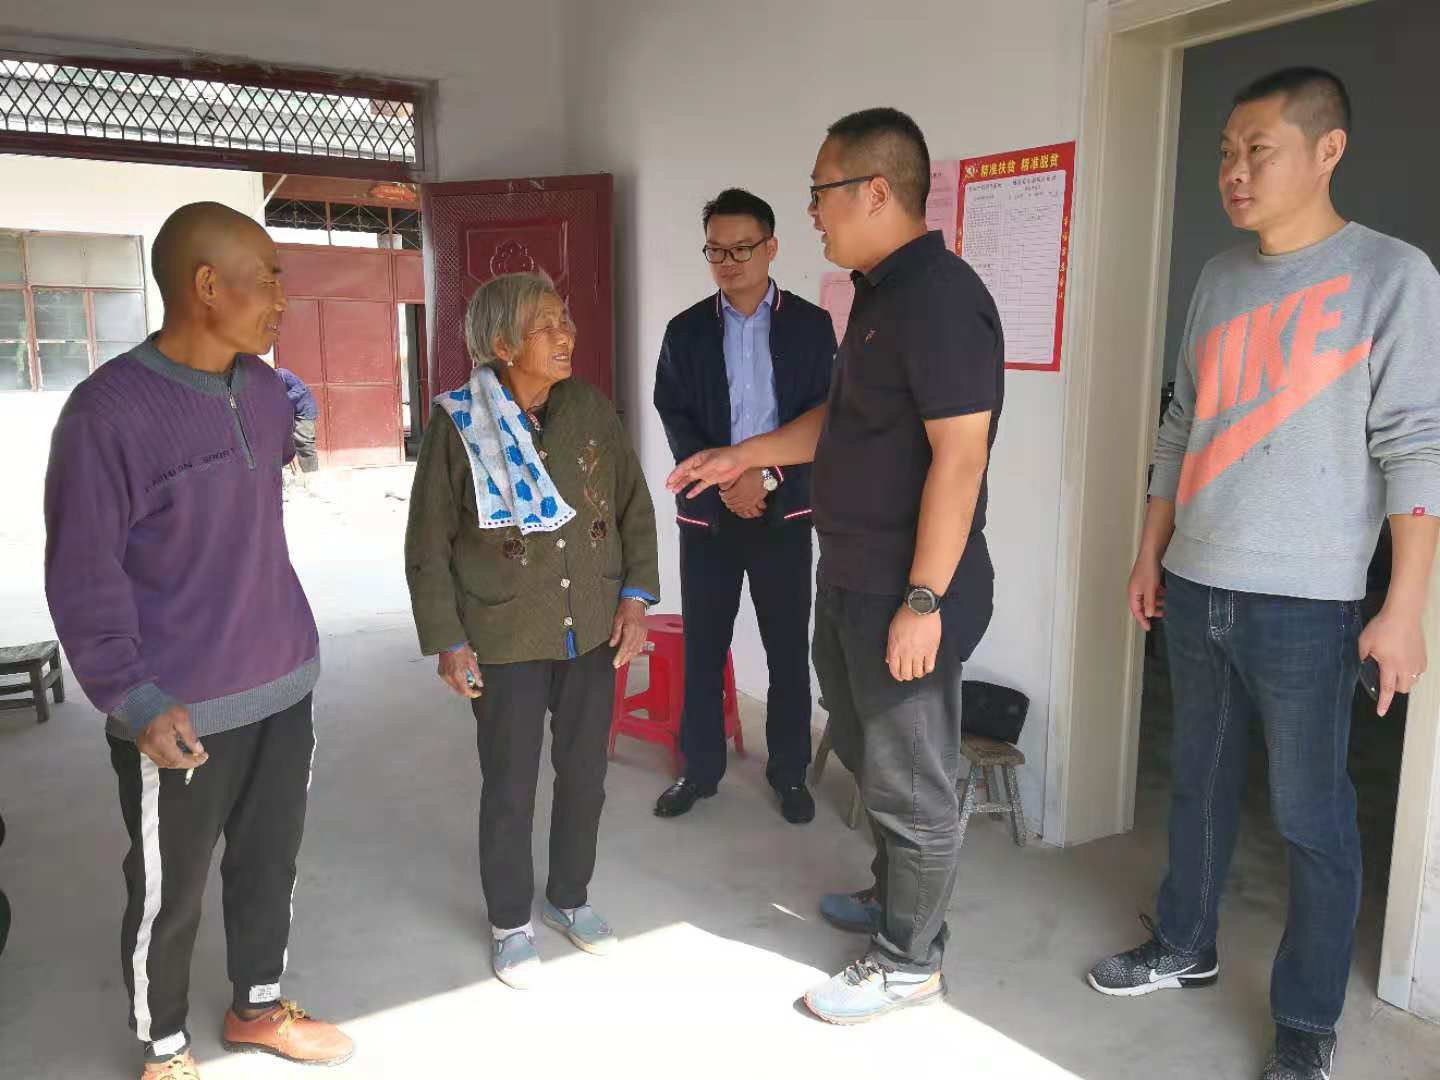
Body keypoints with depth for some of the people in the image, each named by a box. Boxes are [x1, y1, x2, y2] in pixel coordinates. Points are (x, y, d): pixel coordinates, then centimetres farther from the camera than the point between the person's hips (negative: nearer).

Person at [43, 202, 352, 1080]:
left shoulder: (266, 389, 4)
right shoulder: (109, 410, -17)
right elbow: (83, 577, -14)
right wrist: (134, 699, -20)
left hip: (285, 685, 6)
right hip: (182, 711, -6)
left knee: (272, 859, 19)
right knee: (169, 891, 12)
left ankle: (260, 1006, 41)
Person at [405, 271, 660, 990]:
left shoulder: (591, 409, -1)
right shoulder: (457, 426, -10)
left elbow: (634, 506, 7)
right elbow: (428, 546, -4)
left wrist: (635, 595, -1)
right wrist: (446, 640, -6)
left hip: (594, 631, 3)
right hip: (506, 640, -3)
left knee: (585, 773, 15)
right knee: (510, 788, 9)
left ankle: (570, 896, 39)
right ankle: (510, 922, 32)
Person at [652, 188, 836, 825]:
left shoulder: (809, 325, 0)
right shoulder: (686, 330, 4)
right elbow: (676, 419, -1)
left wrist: (767, 479, -15)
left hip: (783, 511, -1)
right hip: (706, 511, 1)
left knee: (789, 650, 7)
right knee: (702, 649, 9)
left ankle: (789, 772, 22)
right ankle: (700, 768, 24)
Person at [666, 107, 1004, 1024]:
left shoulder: (940, 295, -19)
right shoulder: (880, 293, 12)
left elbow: (959, 453, -24)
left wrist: (923, 601, -24)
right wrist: (742, 456, 21)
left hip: (905, 594, -10)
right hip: (851, 580, 10)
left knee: (912, 784, 7)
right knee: (868, 755, 24)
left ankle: (909, 961, 25)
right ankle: (894, 898, 44)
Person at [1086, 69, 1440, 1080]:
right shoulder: (1220, 277, 10)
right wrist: (1152, 552, 14)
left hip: (1305, 602, -5)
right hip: (1197, 587, 6)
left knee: (1312, 817, 4)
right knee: (1201, 784, 17)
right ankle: (1185, 947, 35)